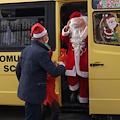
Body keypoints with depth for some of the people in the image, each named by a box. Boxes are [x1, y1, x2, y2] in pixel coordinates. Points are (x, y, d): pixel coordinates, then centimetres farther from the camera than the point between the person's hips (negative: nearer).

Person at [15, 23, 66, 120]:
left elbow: (18, 70, 18)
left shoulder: (26, 49, 9)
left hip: (25, 90, 9)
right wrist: (62, 66, 1)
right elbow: (54, 72, -20)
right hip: (34, 93, -9)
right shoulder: (41, 53, -20)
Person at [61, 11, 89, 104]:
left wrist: (84, 27, -27)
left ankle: (83, 99, 16)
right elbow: (64, 39, 5)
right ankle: (74, 91, 28)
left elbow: (88, 39, -22)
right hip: (72, 58, 4)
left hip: (83, 59, -4)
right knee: (71, 76, -2)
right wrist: (67, 27, -5)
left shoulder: (86, 29, -6)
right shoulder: (71, 29, 10)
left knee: (83, 79, 3)